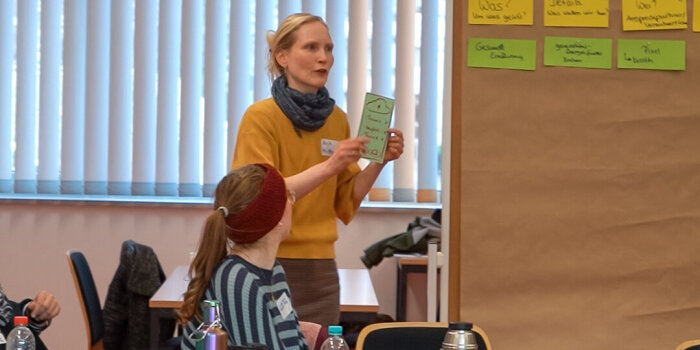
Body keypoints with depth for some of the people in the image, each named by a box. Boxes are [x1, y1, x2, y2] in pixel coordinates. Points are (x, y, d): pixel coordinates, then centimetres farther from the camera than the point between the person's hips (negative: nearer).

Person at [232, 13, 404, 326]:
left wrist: (378, 162, -6)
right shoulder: (260, 117, -9)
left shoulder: (337, 119, 6)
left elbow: (345, 204, 10)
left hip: (321, 269, 5)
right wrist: (328, 166, -24)